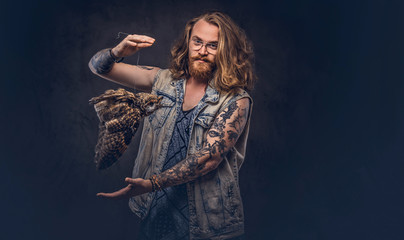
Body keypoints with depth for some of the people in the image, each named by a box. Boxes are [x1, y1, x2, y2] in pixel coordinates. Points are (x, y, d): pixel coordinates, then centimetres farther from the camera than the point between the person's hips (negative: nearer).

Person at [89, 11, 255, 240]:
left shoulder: (235, 100, -10)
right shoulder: (164, 80, 3)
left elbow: (207, 158, -19)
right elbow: (99, 66, 6)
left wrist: (152, 184, -26)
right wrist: (118, 52, -17)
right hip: (157, 212, 4)